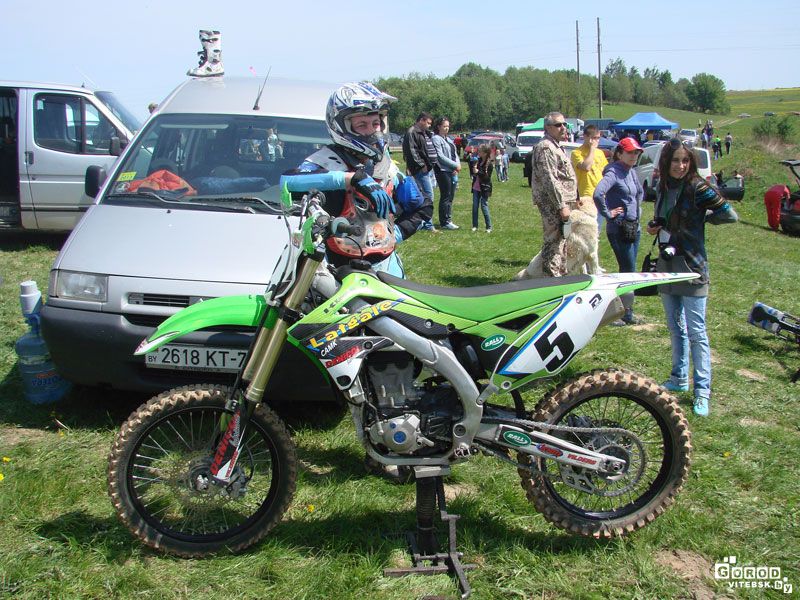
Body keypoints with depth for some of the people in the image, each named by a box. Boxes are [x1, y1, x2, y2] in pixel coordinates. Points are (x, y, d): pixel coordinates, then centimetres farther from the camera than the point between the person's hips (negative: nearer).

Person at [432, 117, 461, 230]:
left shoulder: (448, 139, 19)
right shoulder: (436, 139, -8)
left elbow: (455, 154, 18)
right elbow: (440, 156, -16)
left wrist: (458, 164, -3)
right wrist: (455, 165, -15)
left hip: (452, 171, 8)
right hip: (443, 171, -8)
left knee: (451, 196, 10)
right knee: (445, 197, -6)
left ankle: (448, 220, 17)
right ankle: (445, 222, -1)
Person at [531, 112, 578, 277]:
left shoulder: (556, 147, 20)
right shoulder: (545, 148, -14)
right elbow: (549, 180, -21)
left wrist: (573, 199, 23)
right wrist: (562, 205, -22)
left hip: (561, 202, 11)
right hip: (552, 203, -11)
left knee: (561, 241, 17)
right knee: (553, 241, -8)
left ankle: (561, 274, 26)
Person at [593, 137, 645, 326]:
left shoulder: (632, 172, 12)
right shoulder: (613, 172, -15)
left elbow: (640, 192, 32)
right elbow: (598, 194, -32)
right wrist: (607, 213, -22)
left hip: (634, 227, 8)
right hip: (618, 229, -8)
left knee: (628, 271, 12)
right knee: (629, 271, -6)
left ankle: (626, 312, 20)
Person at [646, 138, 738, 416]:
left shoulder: (698, 188, -12)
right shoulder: (663, 188, 9)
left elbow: (730, 215, -15)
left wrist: (702, 218, -4)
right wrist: (655, 227, 3)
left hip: (691, 268, -7)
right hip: (667, 267, 7)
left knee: (696, 331, -5)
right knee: (675, 328, 16)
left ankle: (702, 391, 1)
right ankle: (679, 378, 29)